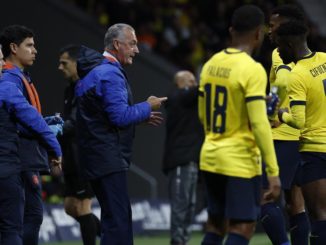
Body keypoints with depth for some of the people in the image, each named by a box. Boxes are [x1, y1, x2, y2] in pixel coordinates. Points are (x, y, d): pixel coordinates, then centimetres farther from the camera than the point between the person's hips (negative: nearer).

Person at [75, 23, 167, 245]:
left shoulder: (95, 71, 18)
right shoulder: (110, 73, -15)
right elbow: (120, 116, -22)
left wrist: (141, 116, 18)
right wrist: (147, 108, -6)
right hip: (108, 158, -11)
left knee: (118, 217, 15)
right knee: (117, 219, -13)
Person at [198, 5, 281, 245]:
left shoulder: (211, 64, 6)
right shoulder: (252, 70, -16)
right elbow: (259, 125, -20)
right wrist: (273, 173, -18)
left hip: (210, 158, 7)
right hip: (240, 162, -7)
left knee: (216, 225, 14)